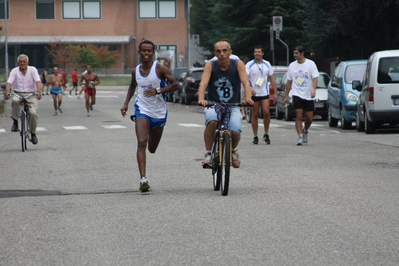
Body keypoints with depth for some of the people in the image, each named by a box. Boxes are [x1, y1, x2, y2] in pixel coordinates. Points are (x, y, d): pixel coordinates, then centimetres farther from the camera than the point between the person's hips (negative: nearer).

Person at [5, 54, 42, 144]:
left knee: (33, 113, -21)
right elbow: (9, 82, -8)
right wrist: (7, 92, -29)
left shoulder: (32, 70, 1)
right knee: (15, 101, -37)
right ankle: (15, 122, -19)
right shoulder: (14, 71, 3)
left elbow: (38, 81, -11)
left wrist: (39, 92, -30)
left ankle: (33, 134, 2)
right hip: (18, 94, 0)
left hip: (31, 94, 0)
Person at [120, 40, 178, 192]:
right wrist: (126, 103, 13)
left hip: (159, 112, -1)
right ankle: (143, 179, -26)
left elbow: (175, 85, -11)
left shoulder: (160, 69, -8)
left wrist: (157, 91, -23)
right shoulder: (135, 71, 4)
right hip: (142, 110, 1)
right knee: (141, 143, -20)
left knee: (152, 148, 11)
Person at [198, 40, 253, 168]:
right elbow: (203, 83, -19)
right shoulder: (210, 65, -6)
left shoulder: (238, 64, -5)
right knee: (212, 121, -35)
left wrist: (248, 97, -38)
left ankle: (233, 150, 12)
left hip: (233, 106, 1)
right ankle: (208, 154, -20)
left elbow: (246, 82, -18)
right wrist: (201, 99, -39)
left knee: (235, 131, -24)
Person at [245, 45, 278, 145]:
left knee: (266, 112, -11)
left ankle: (266, 134, 5)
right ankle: (255, 137, 9)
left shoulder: (267, 64, 7)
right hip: (254, 94, -1)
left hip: (265, 93, 2)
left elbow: (272, 78, 12)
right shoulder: (249, 65, -2)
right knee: (255, 115, 2)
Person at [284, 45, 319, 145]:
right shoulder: (292, 66, 7)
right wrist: (286, 96, 13)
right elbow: (289, 82, 14)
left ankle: (305, 131, 32)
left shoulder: (311, 64, -2)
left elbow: (315, 78, -8)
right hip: (297, 95, 1)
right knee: (299, 116, -10)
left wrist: (313, 90, -26)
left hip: (308, 96, -1)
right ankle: (300, 137, -7)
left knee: (309, 118, 3)